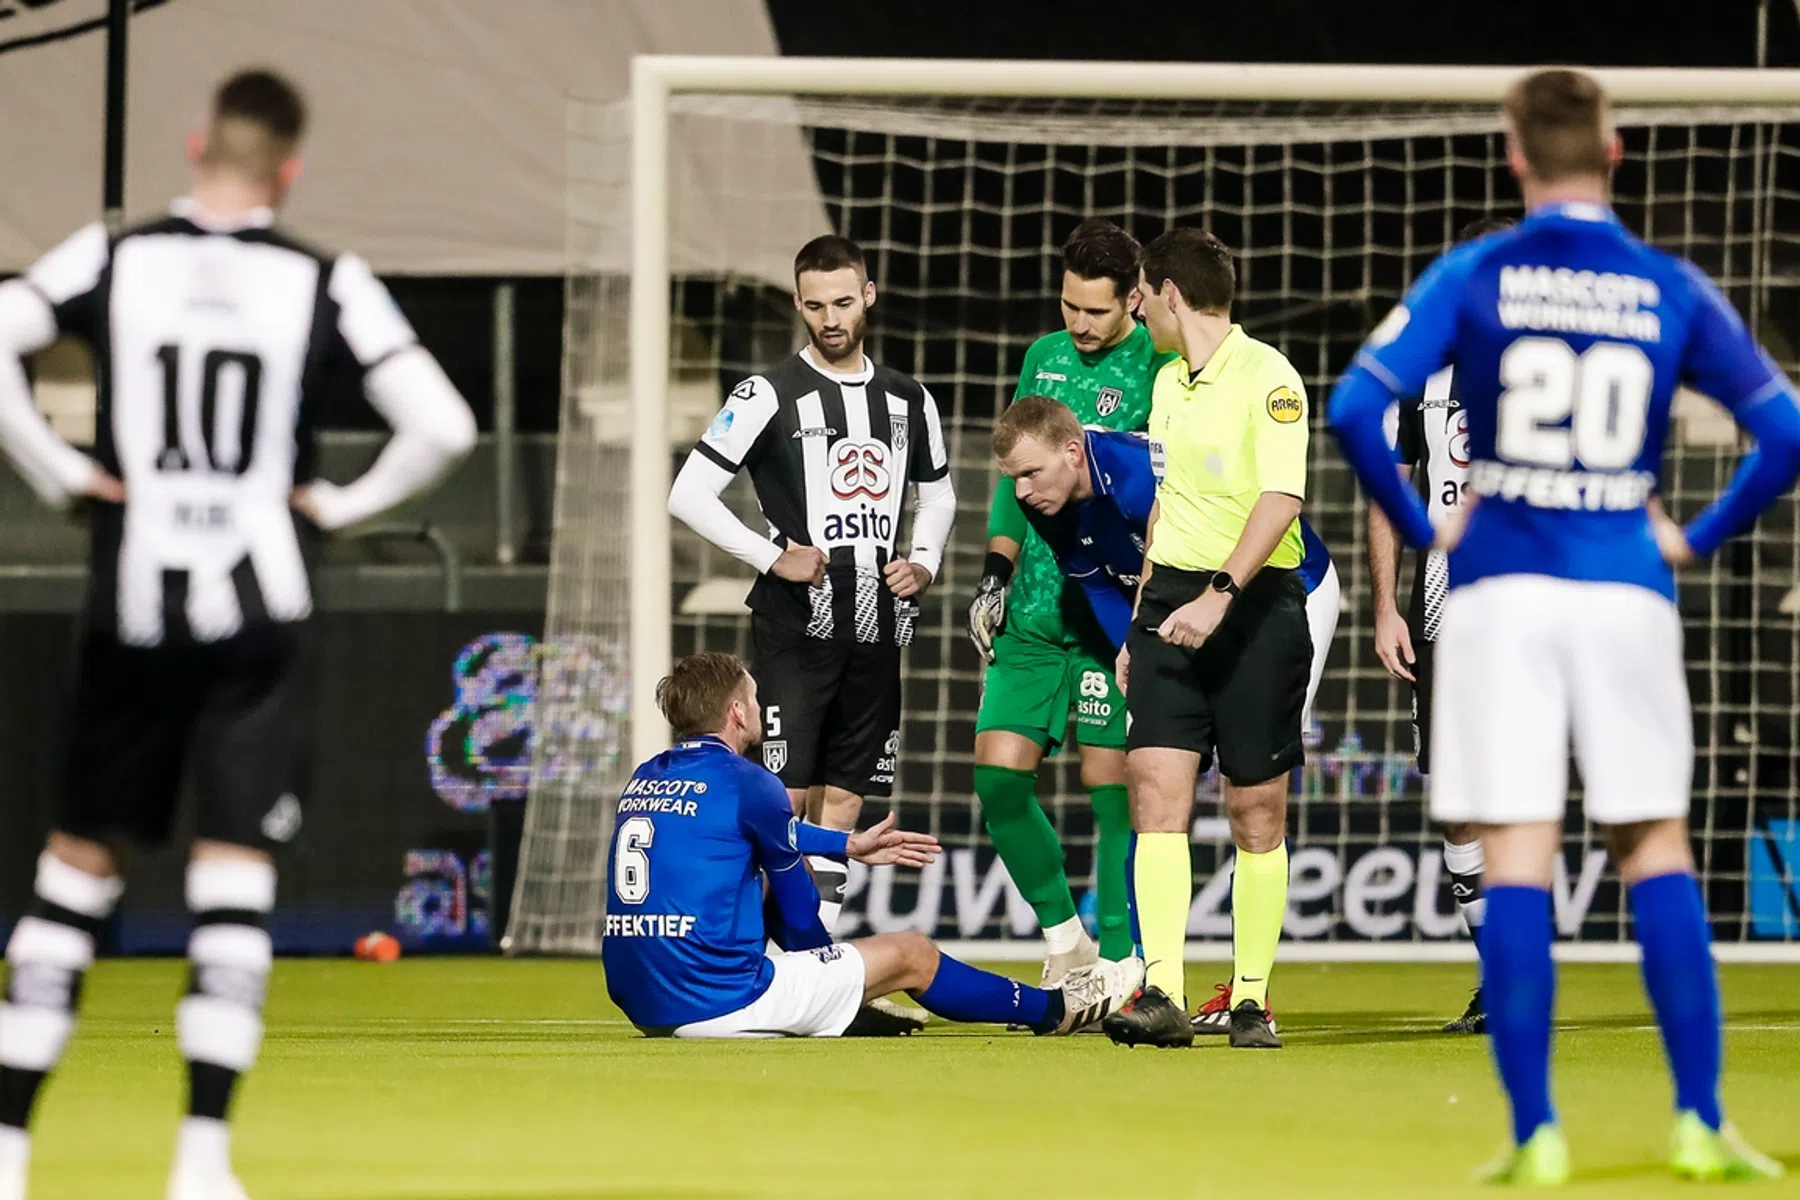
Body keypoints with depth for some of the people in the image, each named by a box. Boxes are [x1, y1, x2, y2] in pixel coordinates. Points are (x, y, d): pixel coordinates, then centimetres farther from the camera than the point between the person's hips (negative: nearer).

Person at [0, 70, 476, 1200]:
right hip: (258, 609, -1)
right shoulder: (327, 283, -3)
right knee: (235, 875, -1)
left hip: (132, 604, 1)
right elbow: (442, 425, -10)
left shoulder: (112, 258, 0)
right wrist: (348, 502, 3)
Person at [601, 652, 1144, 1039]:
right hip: (718, 1004, -8)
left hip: (641, 1005, 8)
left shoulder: (644, 781, 12)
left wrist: (850, 846, 39)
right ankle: (1053, 1010, 31)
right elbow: (800, 914, 4)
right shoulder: (746, 783, -9)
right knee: (911, 955, 11)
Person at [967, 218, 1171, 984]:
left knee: (1112, 789, -4)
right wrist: (995, 573, 13)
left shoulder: (1157, 370, -7)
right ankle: (1064, 937, 16)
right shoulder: (1044, 357, 13)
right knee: (998, 775, 1)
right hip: (1032, 612, 6)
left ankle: (1117, 967, 3)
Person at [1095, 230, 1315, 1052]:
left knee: (1257, 814, 1)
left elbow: (1281, 499, -20)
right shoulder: (1167, 382, 15)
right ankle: (1163, 996, -16)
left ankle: (1250, 999, 10)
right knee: (1157, 791, -10)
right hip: (1171, 601, 6)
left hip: (1256, 606, -6)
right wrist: (1140, 625, 24)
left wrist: (1219, 596, -30)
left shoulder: (1267, 377, -9)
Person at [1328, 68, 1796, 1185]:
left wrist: (1421, 525, 2)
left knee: (1517, 861, 0)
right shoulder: (1672, 290, 3)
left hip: (1502, 589, -1)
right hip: (1626, 590, 1)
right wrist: (1700, 537, 10)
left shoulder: (1474, 277, -2)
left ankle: (1536, 1133, -3)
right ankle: (1701, 1122, 4)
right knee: (1657, 849, 9)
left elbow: (1355, 408, -11)